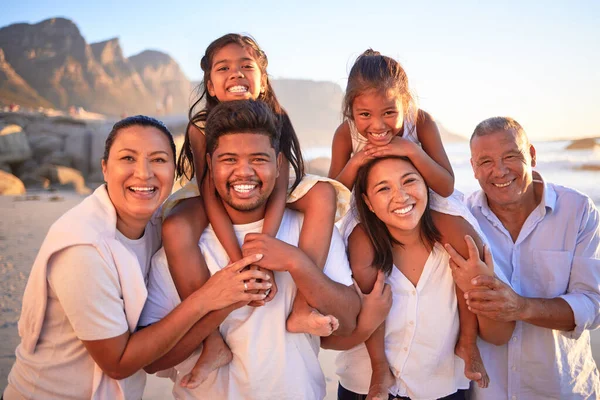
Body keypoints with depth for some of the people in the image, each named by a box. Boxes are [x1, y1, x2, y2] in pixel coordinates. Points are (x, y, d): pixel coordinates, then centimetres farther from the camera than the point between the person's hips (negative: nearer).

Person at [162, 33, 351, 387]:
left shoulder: (275, 120, -17)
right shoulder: (201, 127, -19)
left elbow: (279, 190, -24)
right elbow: (211, 196, -25)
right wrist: (241, 264, -37)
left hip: (266, 201, 2)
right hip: (219, 205, -1)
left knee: (324, 193, -22)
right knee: (175, 228, -32)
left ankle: (302, 310, -27)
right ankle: (213, 344, -24)